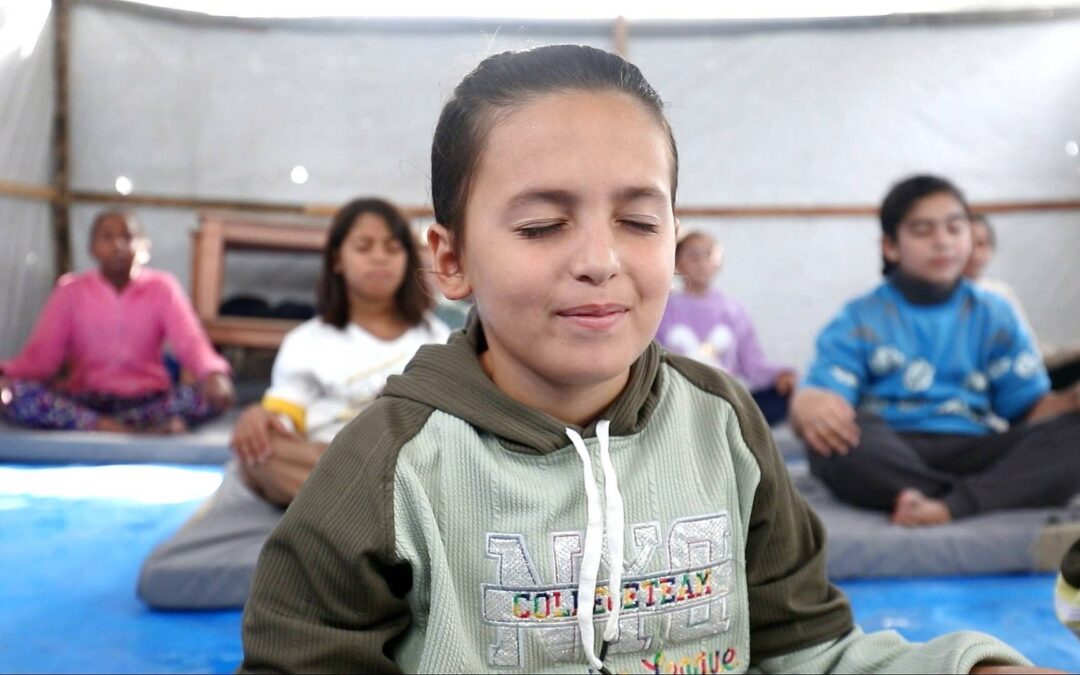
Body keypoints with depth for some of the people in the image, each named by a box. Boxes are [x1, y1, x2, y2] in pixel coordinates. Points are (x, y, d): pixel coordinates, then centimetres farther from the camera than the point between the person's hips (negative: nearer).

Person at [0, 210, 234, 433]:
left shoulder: (161, 287, 1)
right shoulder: (71, 291, 3)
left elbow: (190, 342, -12)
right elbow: (41, 353, -4)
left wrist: (214, 374, -35)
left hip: (147, 400, -1)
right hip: (85, 400, 1)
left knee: (212, 394, -29)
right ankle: (143, 429, -35)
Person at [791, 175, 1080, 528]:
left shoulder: (994, 314, 17)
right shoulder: (860, 320, 8)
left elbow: (1031, 409, 9)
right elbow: (813, 398, -6)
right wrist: (811, 409, -32)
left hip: (976, 452, 2)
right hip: (891, 457, -2)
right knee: (833, 432, -35)